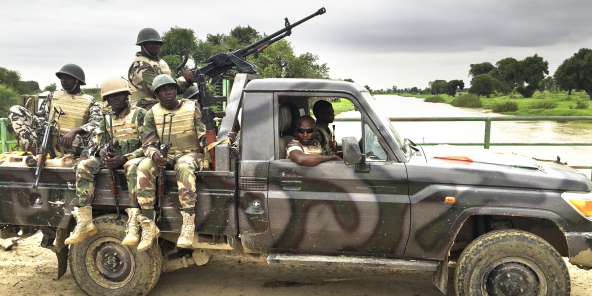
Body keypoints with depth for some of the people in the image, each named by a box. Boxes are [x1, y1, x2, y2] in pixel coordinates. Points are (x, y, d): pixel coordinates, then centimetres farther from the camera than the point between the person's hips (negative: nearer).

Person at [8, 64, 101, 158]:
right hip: (48, 139, 4)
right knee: (15, 110, -9)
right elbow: (40, 117, 13)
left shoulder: (90, 101, 11)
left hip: (71, 143, -3)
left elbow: (97, 123, -7)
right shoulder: (53, 96, 23)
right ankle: (35, 151, -29)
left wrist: (74, 131, -27)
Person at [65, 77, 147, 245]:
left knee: (133, 167, -39)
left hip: (133, 157, -5)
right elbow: (94, 144, 12)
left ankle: (134, 226, -42)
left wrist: (124, 158, -20)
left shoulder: (139, 114, -1)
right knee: (83, 167, -20)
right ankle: (84, 223, -23)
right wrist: (102, 152, -12)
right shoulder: (105, 119, 14)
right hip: (110, 158, 5)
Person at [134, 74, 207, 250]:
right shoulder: (152, 114, 6)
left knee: (184, 168, -39)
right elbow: (148, 144, 2)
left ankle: (188, 226, -40)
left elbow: (204, 136, -3)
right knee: (144, 168, -29)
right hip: (164, 156, 3)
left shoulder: (192, 108, 1)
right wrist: (154, 154, -22)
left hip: (190, 153, -3)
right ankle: (149, 226, -27)